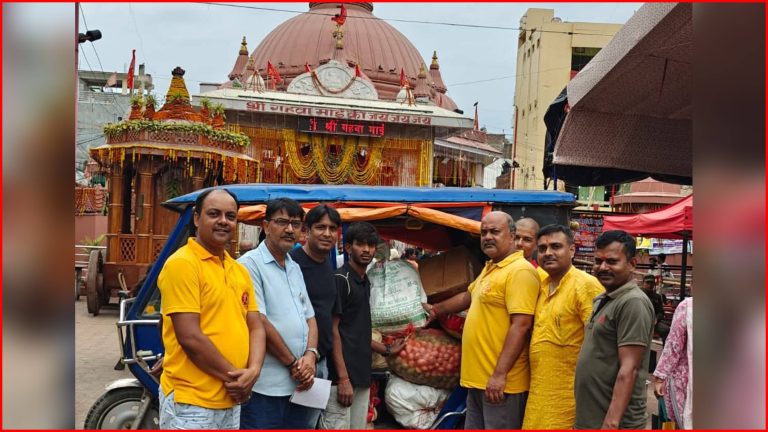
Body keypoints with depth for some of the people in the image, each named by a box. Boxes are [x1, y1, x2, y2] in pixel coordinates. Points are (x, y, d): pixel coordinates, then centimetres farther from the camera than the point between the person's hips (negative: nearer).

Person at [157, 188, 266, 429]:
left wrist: (253, 371, -7)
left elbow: (255, 328, 11)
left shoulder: (240, 271, 12)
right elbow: (189, 337, -18)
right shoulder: (182, 264, -12)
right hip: (192, 401, -7)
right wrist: (234, 376, -12)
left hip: (231, 400, 8)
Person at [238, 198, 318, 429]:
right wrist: (293, 363, -8)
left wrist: (310, 355, -2)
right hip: (265, 387, -8)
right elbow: (259, 323, -15)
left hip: (297, 385, 8)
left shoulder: (295, 268, 17)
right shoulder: (251, 263, -9)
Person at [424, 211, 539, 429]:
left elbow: (521, 325, -22)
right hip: (478, 379, 10)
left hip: (500, 382, -10)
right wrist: (435, 309, 45)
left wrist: (499, 374, -24)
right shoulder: (489, 268, 16)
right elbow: (468, 297, 34)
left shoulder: (520, 271, -15)